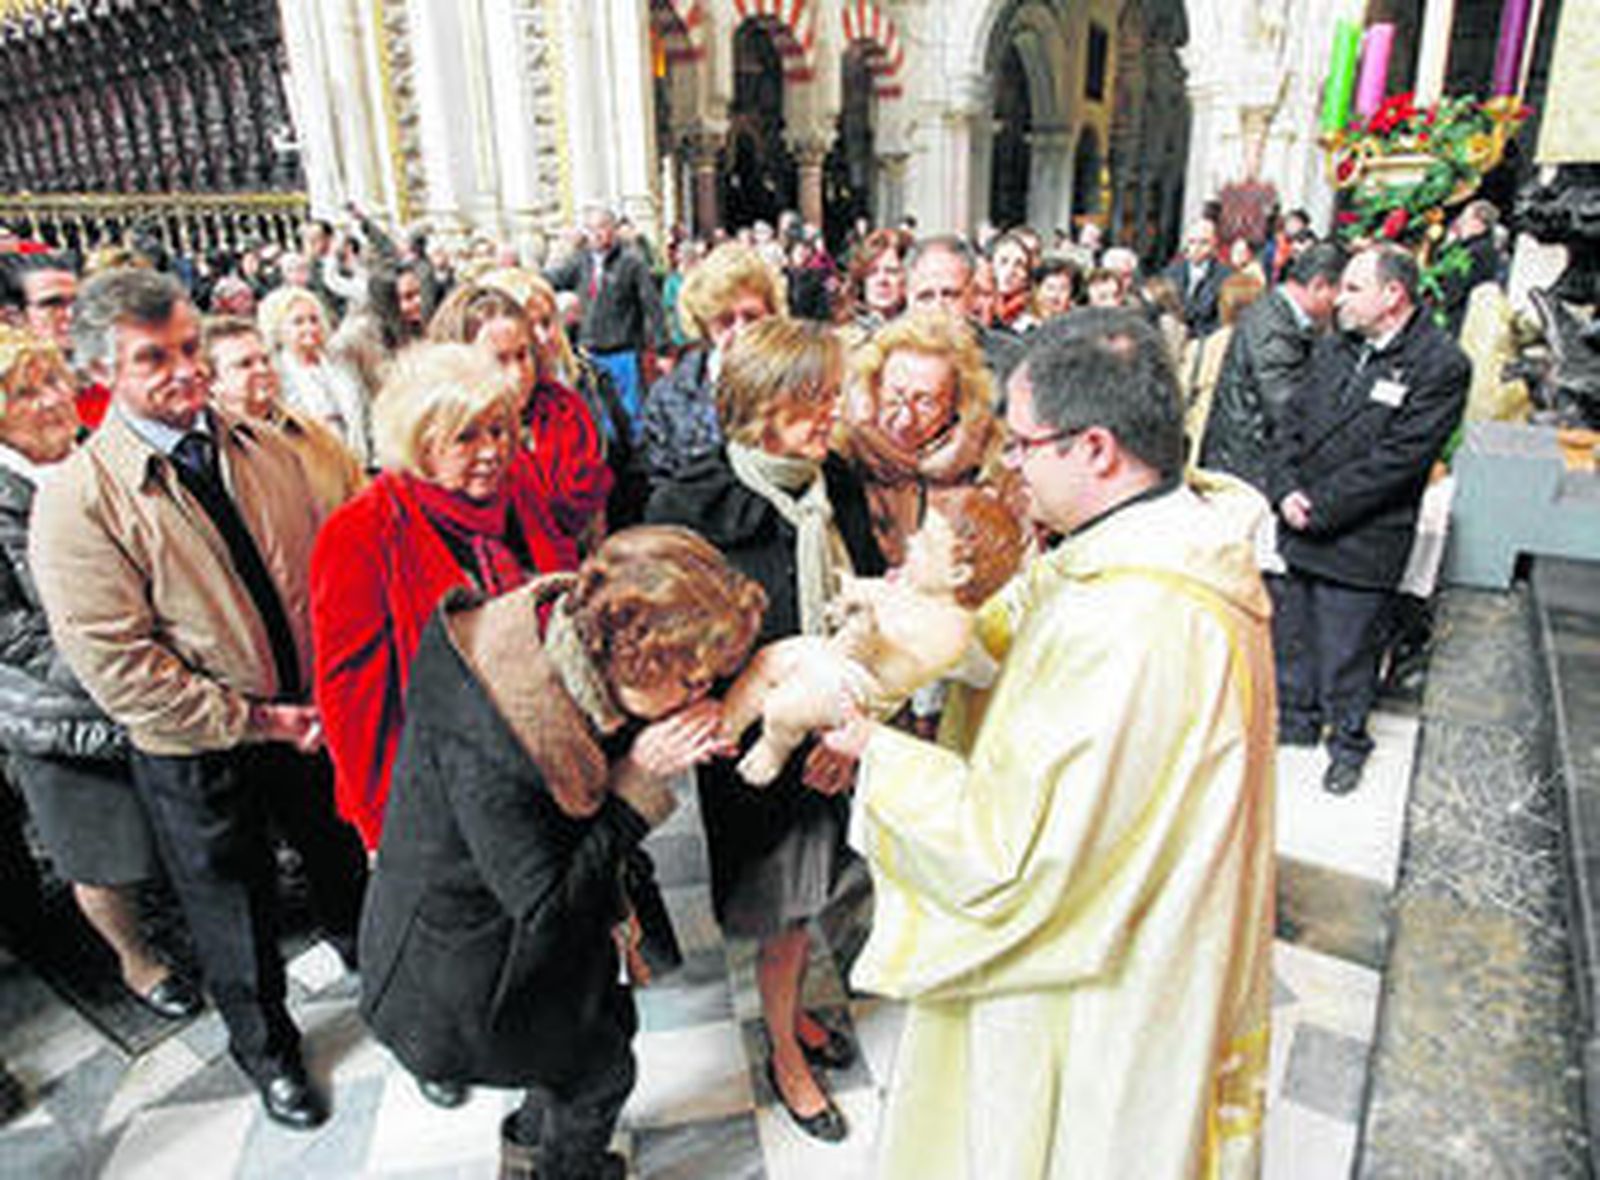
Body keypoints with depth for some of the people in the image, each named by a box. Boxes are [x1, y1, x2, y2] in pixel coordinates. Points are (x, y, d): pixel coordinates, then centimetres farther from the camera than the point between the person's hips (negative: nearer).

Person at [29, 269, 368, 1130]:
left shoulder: (265, 450, -3)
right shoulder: (76, 499, -18)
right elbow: (115, 665, -21)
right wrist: (253, 721, -20)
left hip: (312, 719, 4)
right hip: (196, 753, -3)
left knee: (346, 873, 24)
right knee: (236, 917, 19)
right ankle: (265, 1049, 46)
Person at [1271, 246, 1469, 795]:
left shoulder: (1442, 364, -11)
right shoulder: (1334, 348, 8)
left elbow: (1398, 458, -17)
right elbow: (1291, 420, 9)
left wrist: (1318, 509, -16)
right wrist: (1286, 491, -7)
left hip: (1361, 541, -6)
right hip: (1300, 527, 6)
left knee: (1347, 651, 5)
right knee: (1293, 633, 17)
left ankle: (1348, 742, 27)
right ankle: (1297, 719, 38)